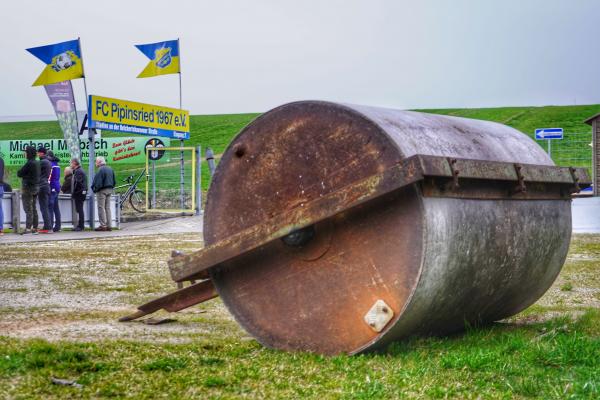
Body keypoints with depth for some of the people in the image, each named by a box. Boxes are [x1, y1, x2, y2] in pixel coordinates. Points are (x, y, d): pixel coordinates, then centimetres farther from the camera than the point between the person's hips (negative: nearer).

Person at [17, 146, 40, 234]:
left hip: (28, 188, -8)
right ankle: (35, 228, 14)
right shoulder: (37, 163, 9)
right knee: (33, 209, 12)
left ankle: (28, 228, -14)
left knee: (28, 209, -9)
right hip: (35, 188, 8)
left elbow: (19, 174, -12)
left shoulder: (29, 163, -17)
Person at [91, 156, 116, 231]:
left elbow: (98, 182, -18)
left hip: (102, 190, -8)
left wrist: (95, 189, -7)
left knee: (101, 208, -5)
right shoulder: (110, 169, 13)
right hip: (110, 190, 8)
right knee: (107, 208, 11)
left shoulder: (100, 170, -15)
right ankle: (108, 225, 10)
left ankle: (103, 225, -7)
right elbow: (114, 181, 18)